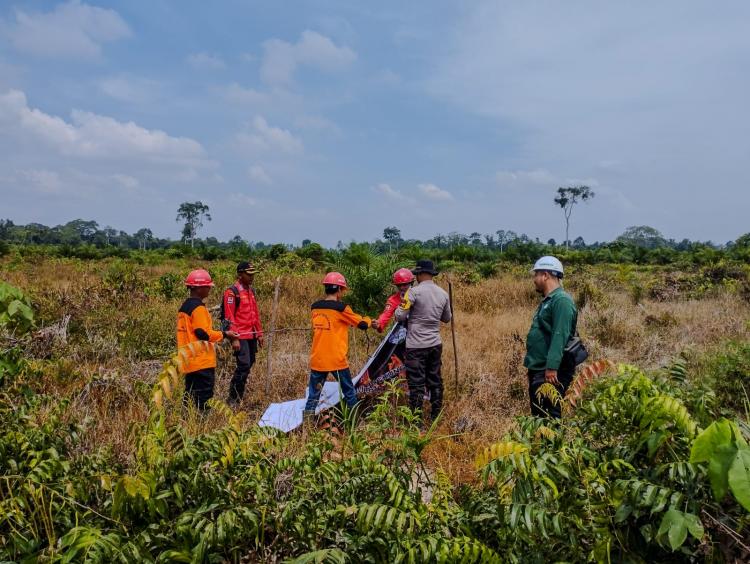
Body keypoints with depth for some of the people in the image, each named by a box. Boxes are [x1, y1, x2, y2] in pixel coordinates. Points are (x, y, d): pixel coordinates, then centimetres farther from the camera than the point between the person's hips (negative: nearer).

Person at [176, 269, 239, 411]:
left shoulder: (184, 307, 15)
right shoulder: (198, 308, -15)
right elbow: (203, 333, -20)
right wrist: (224, 334, -11)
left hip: (189, 361, 9)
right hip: (202, 362, -9)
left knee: (191, 394, 14)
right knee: (204, 397, -4)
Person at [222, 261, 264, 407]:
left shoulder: (251, 290, 15)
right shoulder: (232, 291, -10)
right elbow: (229, 317, -14)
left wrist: (259, 333, 18)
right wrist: (234, 338, -18)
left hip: (251, 335, 8)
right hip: (240, 336, -8)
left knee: (249, 364, 10)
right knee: (244, 365, -12)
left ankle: (239, 395, 21)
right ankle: (233, 399, -1)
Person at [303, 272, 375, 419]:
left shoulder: (315, 308, 5)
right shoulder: (341, 308, -12)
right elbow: (362, 324, -4)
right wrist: (369, 320, 19)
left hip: (317, 360, 4)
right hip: (337, 360, -4)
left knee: (314, 394, 9)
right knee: (349, 392, 13)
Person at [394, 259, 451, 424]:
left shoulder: (414, 291, -14)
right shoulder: (443, 294, 4)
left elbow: (400, 316, -12)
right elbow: (447, 319, 16)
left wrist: (401, 306, 8)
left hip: (416, 346, -6)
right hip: (435, 344, 6)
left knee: (416, 383, 1)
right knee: (435, 381, 16)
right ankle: (436, 416, 26)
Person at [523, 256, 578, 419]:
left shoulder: (562, 300, -14)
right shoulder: (548, 301, 18)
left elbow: (560, 336, -24)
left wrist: (552, 367, -29)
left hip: (551, 372, -10)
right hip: (538, 369, 10)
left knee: (548, 416, -9)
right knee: (538, 414, 15)